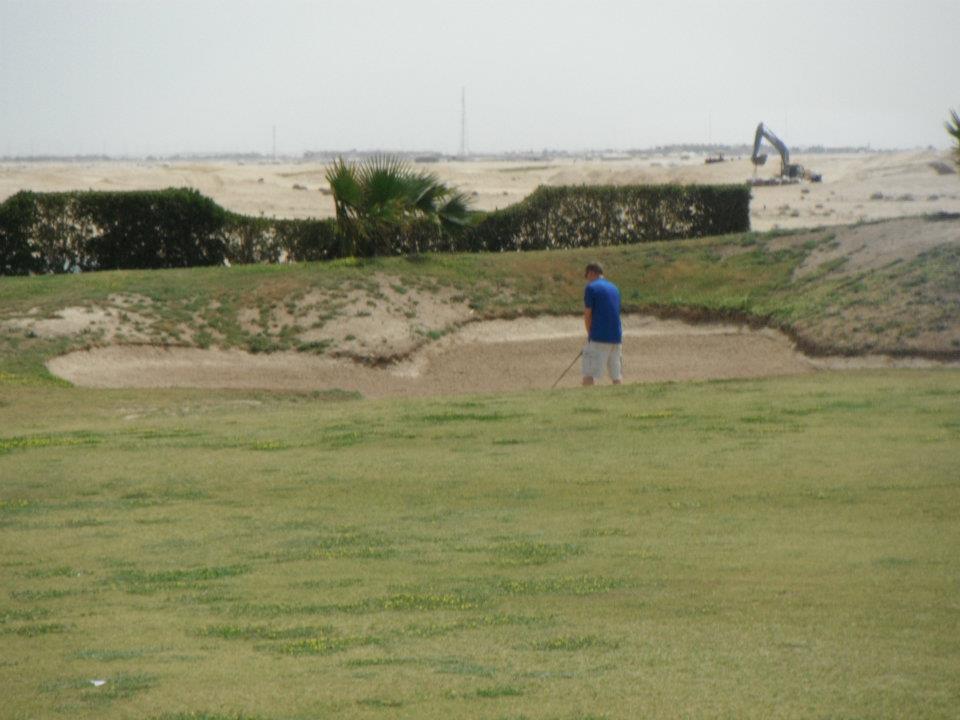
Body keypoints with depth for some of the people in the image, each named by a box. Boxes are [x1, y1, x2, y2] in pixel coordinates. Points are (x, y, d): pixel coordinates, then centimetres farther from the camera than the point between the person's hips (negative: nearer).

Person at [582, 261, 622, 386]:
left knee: (589, 375, -8)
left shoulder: (591, 288, -4)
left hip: (598, 338, -6)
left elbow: (587, 315, -5)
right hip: (616, 338, 6)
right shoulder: (614, 288, 16)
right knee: (617, 375, 11)